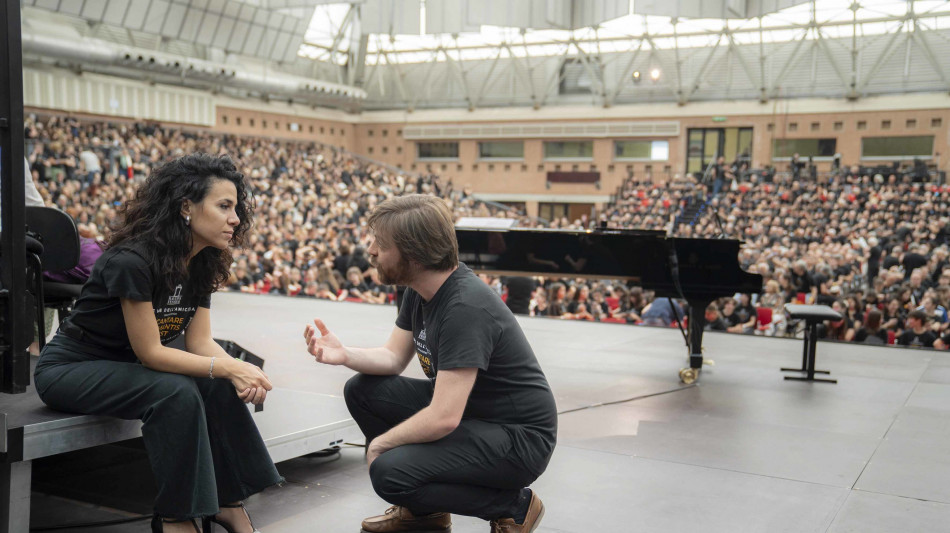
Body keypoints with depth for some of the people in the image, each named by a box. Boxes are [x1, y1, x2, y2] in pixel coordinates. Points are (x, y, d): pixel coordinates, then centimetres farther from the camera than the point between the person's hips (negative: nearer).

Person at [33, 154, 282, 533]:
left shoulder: (202, 263, -3)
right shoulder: (133, 261, -28)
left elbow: (200, 341, -5)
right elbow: (149, 352, -26)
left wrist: (240, 372, -25)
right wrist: (228, 367, -30)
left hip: (122, 367, 7)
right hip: (68, 369, -7)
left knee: (218, 387, -16)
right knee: (176, 393, -30)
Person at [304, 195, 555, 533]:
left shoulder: (466, 307, -29)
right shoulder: (419, 289, 0)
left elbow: (443, 418, -30)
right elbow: (394, 357, 9)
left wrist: (378, 444, -14)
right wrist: (344, 355, -12)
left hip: (520, 436, -9)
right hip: (464, 409, 9)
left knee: (389, 473, -26)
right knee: (361, 389, 3)